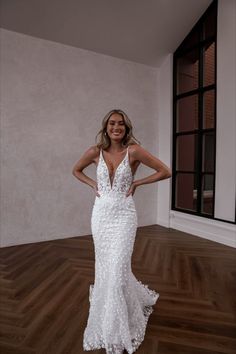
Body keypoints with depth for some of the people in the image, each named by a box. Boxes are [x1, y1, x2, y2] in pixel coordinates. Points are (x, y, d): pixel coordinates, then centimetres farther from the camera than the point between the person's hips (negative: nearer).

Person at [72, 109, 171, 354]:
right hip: (101, 214, 4)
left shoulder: (134, 150, -11)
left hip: (124, 215, -3)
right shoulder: (95, 151, -2)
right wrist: (93, 184, 1)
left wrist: (136, 183, -7)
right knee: (104, 267, 14)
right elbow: (76, 170, 16)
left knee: (117, 269, -4)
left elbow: (165, 171, -6)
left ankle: (115, 332, 20)